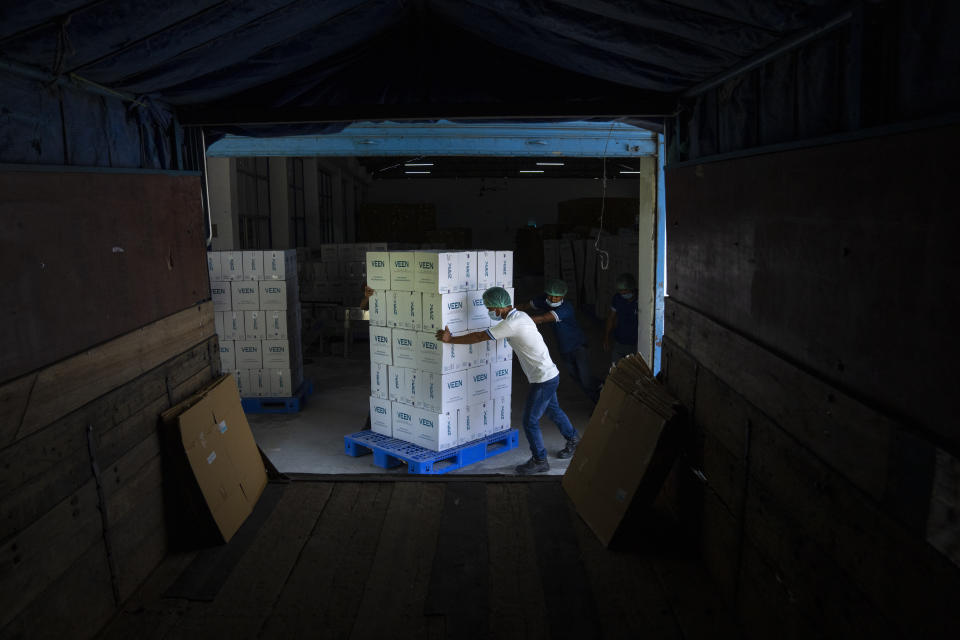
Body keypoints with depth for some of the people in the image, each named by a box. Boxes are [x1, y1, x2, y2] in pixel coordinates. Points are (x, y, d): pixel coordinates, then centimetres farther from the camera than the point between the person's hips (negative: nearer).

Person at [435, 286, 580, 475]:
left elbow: (479, 337, -20)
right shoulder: (520, 315, 6)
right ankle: (574, 440, 47)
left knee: (530, 421, 1)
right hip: (550, 374, 10)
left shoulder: (512, 324, -24)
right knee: (554, 411, 27)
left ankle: (539, 461, 16)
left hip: (543, 379, -10)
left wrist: (450, 339, -12)